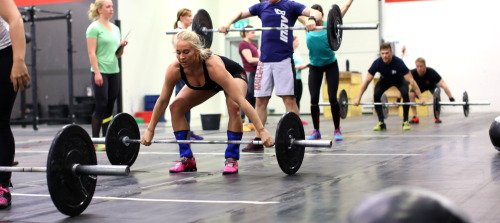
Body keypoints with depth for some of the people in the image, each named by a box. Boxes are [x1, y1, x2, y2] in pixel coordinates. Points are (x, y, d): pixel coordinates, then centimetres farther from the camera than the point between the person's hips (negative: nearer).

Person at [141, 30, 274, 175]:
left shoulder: (213, 66, -45)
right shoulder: (174, 69, -32)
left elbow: (240, 100, -48)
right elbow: (162, 101, -16)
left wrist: (262, 130, -52)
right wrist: (150, 130, -11)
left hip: (234, 76, -4)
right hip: (207, 84, 5)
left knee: (233, 107, -33)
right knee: (176, 107, -13)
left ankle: (232, 159, -19)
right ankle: (187, 159, -3)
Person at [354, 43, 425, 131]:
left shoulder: (398, 62, -38)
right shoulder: (377, 63, -32)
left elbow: (411, 80, -37)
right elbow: (367, 81, -24)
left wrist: (421, 97, -41)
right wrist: (358, 97, -27)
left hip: (399, 80, -2)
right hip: (385, 80, 2)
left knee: (405, 94, -30)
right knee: (376, 95, -24)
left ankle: (405, 122, -14)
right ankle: (381, 123, -12)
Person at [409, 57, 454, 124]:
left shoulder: (431, 72, -40)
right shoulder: (413, 73, -35)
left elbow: (443, 85, -42)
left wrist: (451, 98, -51)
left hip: (431, 85, -1)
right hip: (419, 86, 1)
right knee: (411, 95, -27)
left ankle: (437, 117, -15)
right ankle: (415, 117, -16)